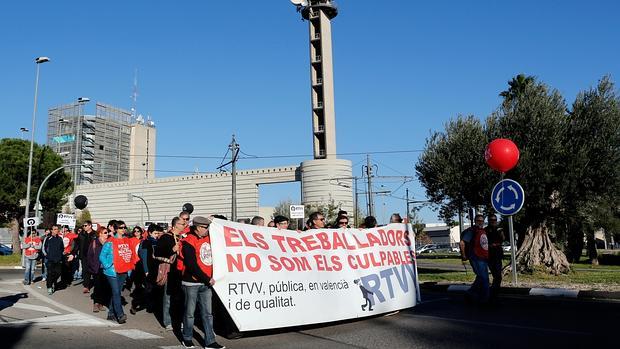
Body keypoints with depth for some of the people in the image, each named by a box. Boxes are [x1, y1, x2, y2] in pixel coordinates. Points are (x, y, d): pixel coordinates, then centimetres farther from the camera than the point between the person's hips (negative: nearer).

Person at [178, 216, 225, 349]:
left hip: (206, 283, 6)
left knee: (208, 313, 6)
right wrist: (207, 279, -14)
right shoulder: (189, 242, -13)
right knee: (190, 313, 7)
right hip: (192, 283, -6)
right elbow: (192, 265, -17)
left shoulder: (208, 238, 7)